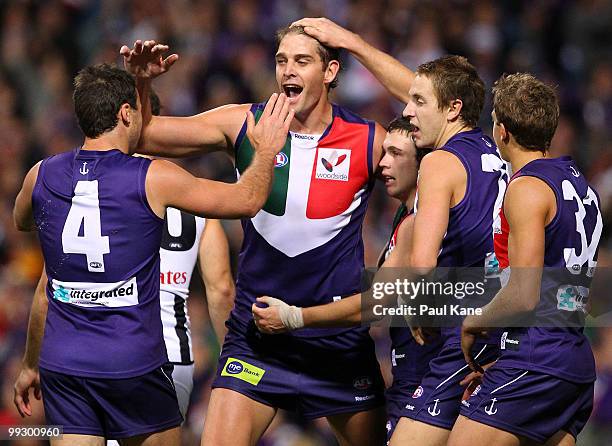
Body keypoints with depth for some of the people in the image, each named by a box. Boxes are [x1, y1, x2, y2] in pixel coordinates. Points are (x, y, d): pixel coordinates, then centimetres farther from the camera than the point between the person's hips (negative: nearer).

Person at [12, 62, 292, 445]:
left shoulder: (41, 176, 1)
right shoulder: (154, 179, -10)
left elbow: (22, 223, 27)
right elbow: (248, 199, 0)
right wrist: (266, 150, 17)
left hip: (61, 365, 3)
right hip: (134, 364, -3)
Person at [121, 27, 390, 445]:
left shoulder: (369, 141, -6)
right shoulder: (245, 124, -3)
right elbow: (143, 136, 1)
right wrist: (140, 84, -18)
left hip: (341, 340, 0)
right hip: (256, 336, 0)